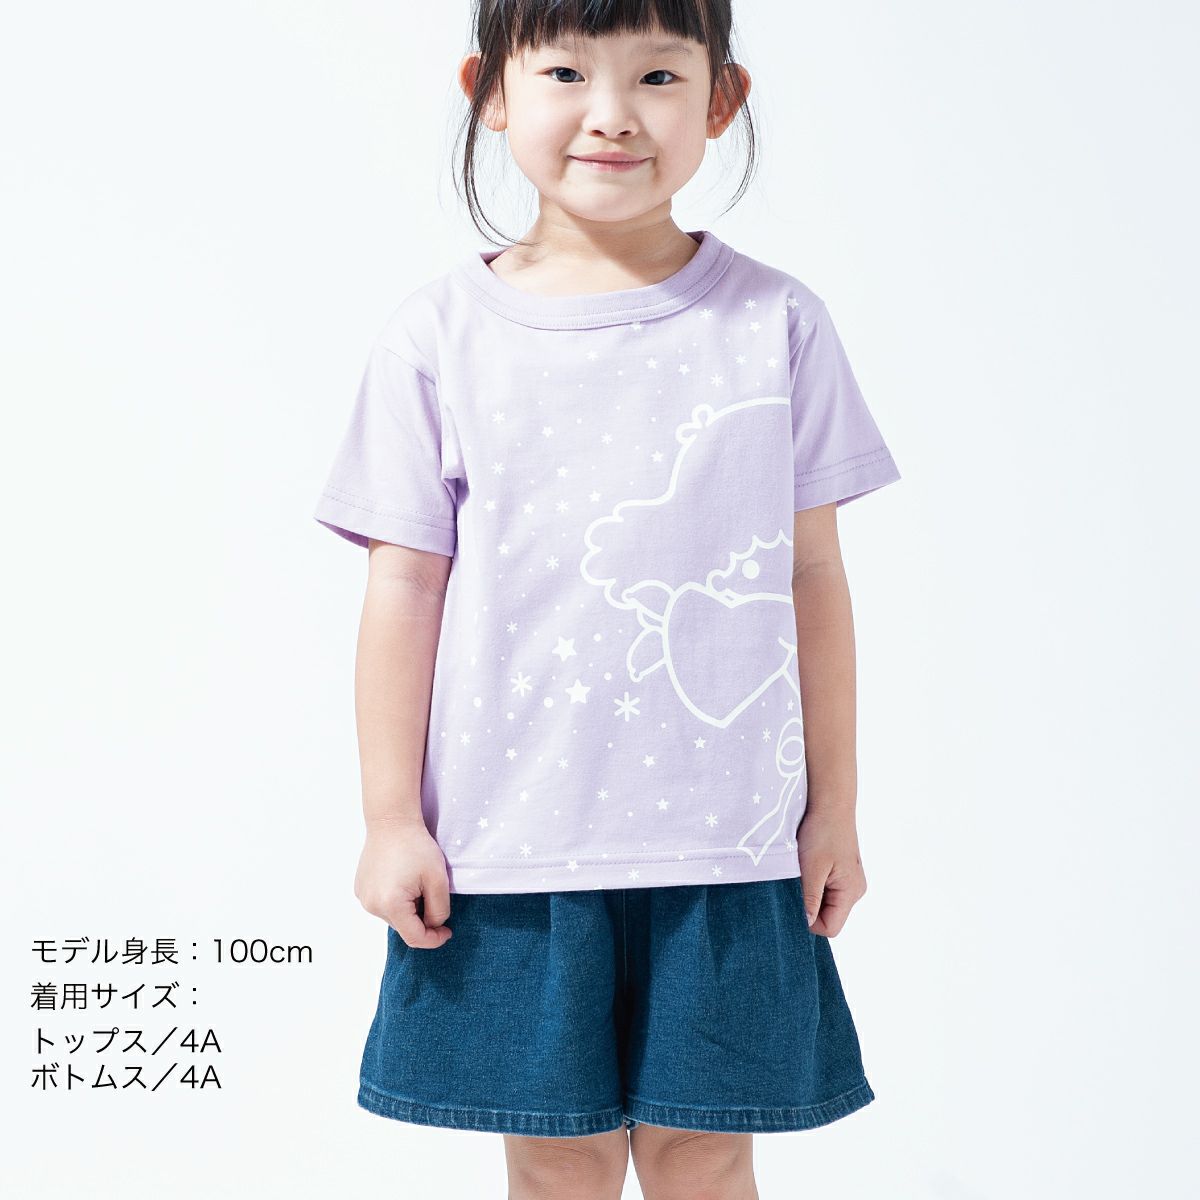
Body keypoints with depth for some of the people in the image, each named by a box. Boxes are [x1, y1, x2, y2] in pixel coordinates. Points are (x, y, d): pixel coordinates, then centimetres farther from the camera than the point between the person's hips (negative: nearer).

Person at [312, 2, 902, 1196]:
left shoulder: (776, 324, 0)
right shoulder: (439, 335, -1)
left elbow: (813, 576, 3)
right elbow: (405, 585, 0)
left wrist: (834, 808, 5)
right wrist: (391, 819, 0)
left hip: (725, 837, 1)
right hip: (509, 840, 0)